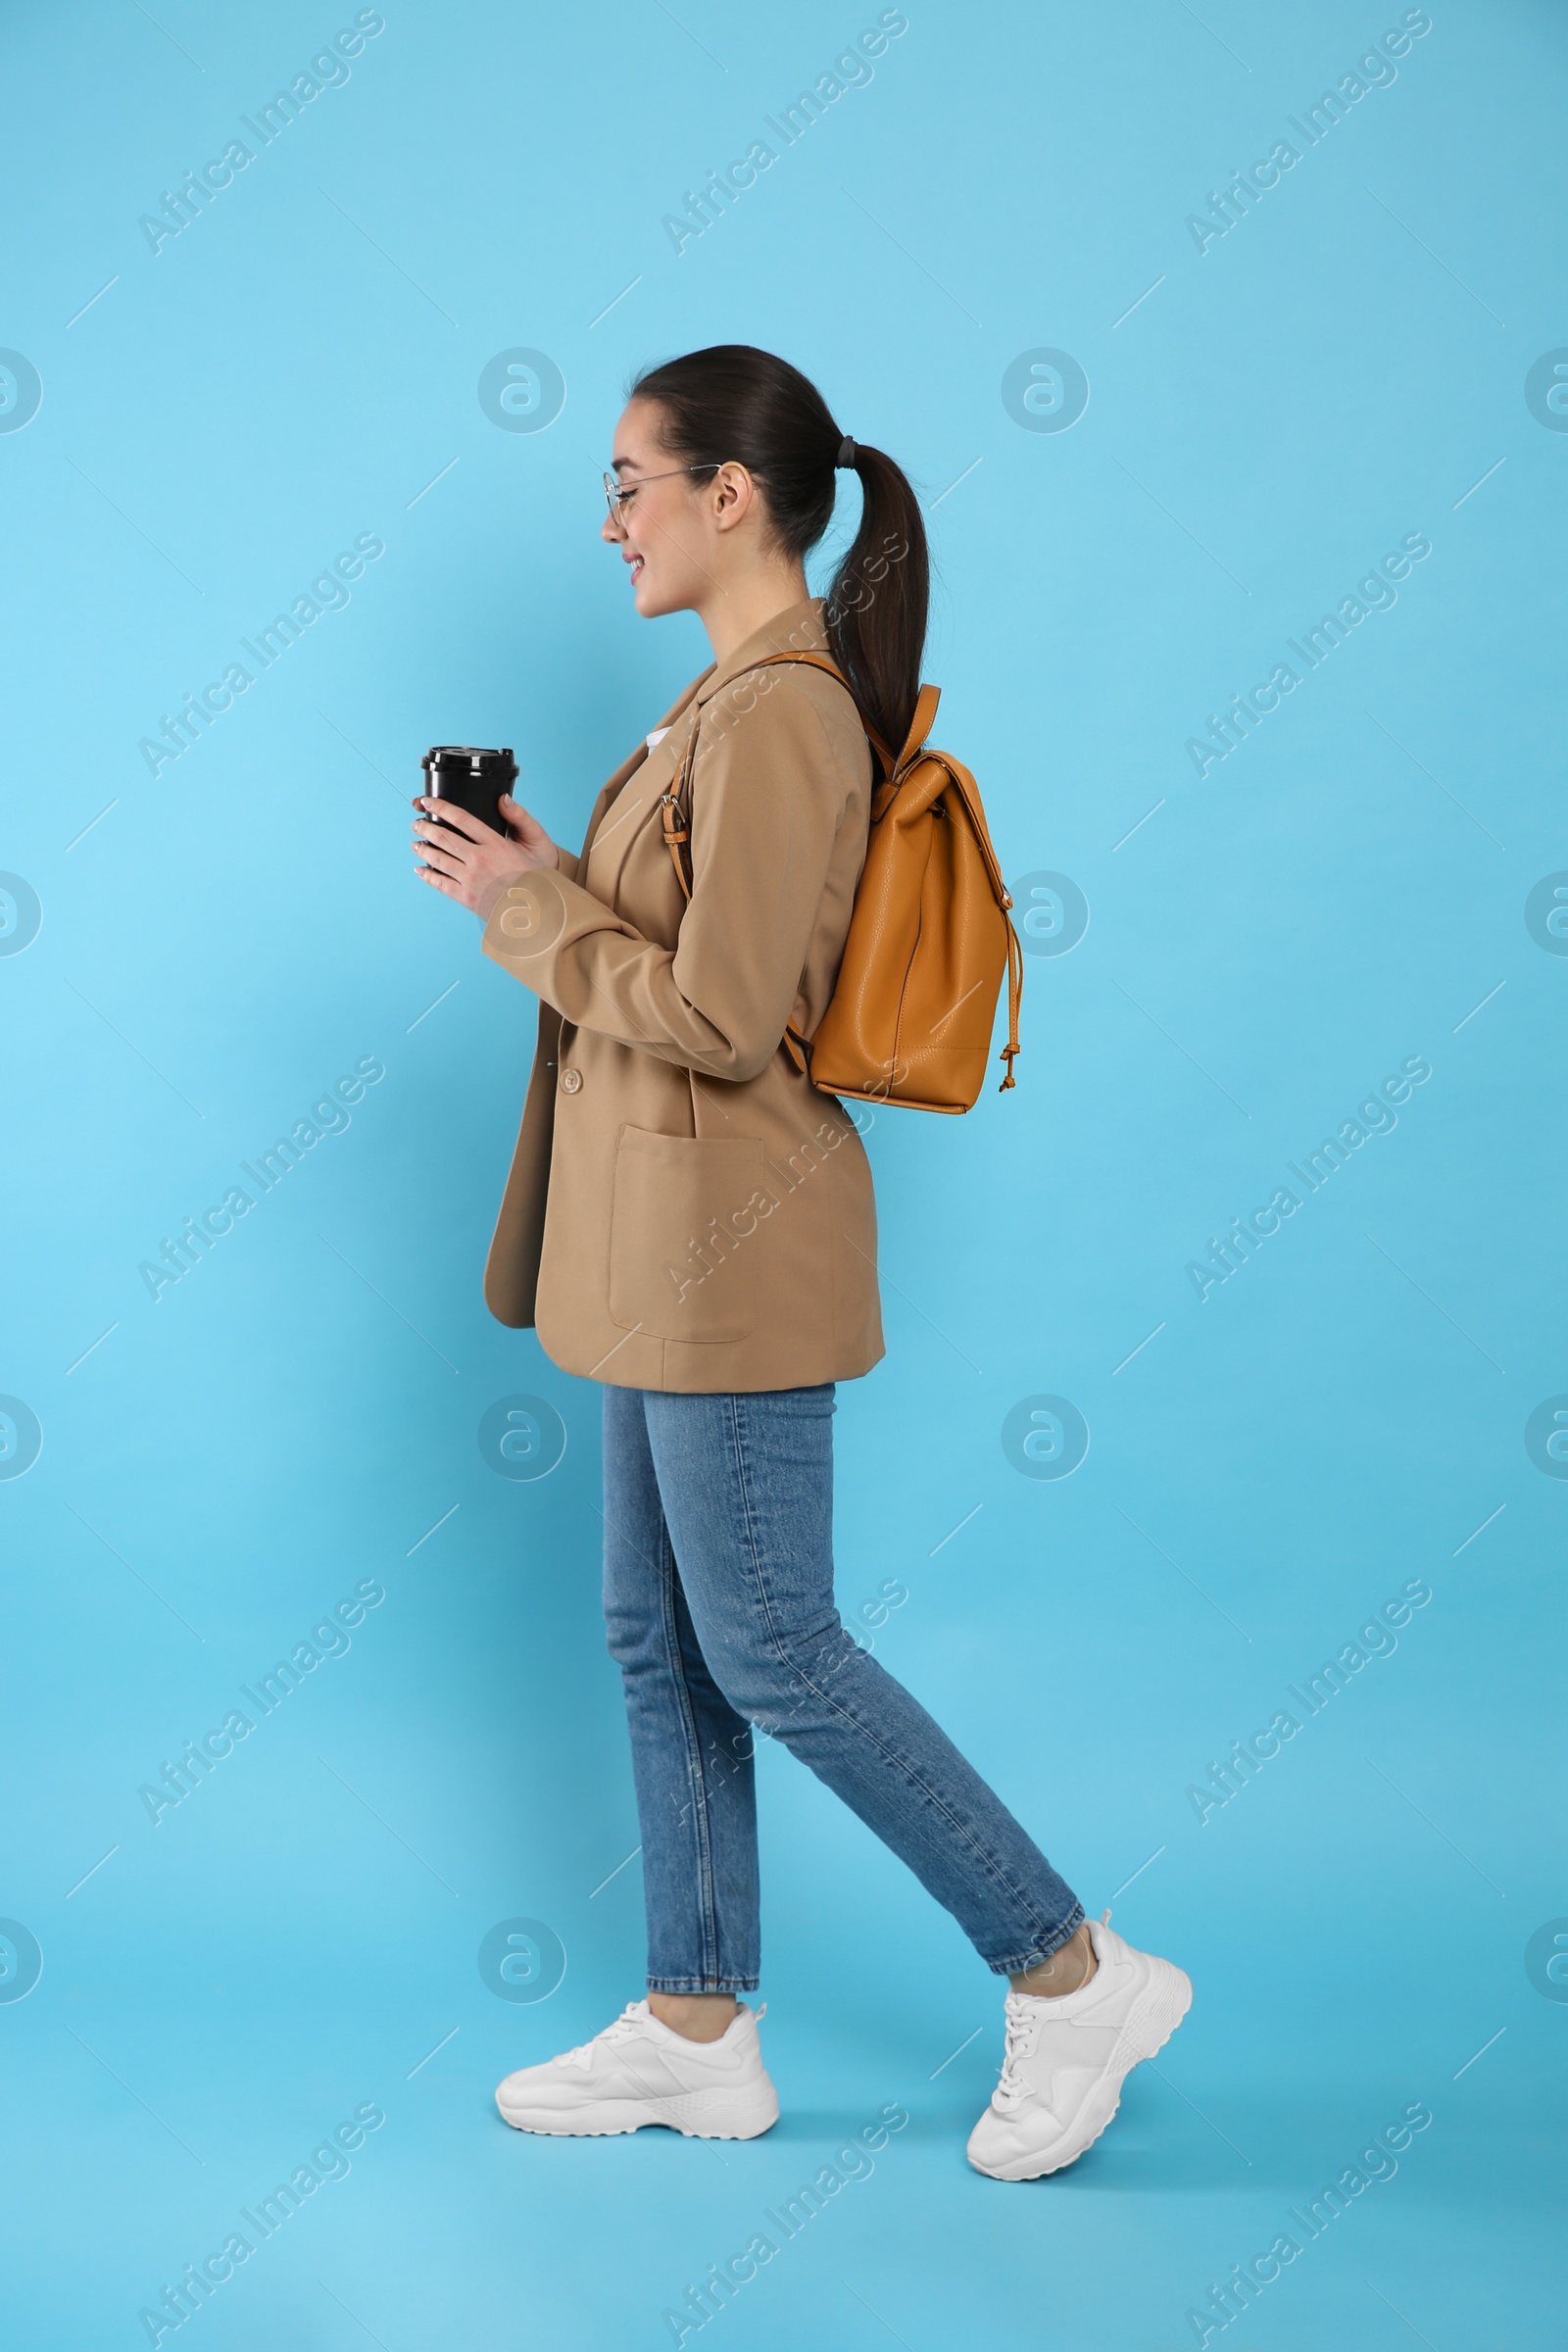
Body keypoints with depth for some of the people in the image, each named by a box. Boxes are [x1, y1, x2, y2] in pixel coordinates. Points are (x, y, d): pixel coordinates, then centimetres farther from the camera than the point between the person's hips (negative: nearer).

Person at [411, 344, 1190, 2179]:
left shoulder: (775, 717, -18)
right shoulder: (748, 695, 14)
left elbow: (720, 1016, -23)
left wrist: (531, 908, -12)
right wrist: (540, 876, 7)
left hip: (732, 1244, -10)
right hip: (667, 1246, 10)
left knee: (769, 1654, -1)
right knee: (658, 1641, 15)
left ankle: (1075, 1976, 14)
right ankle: (698, 2031, 27)